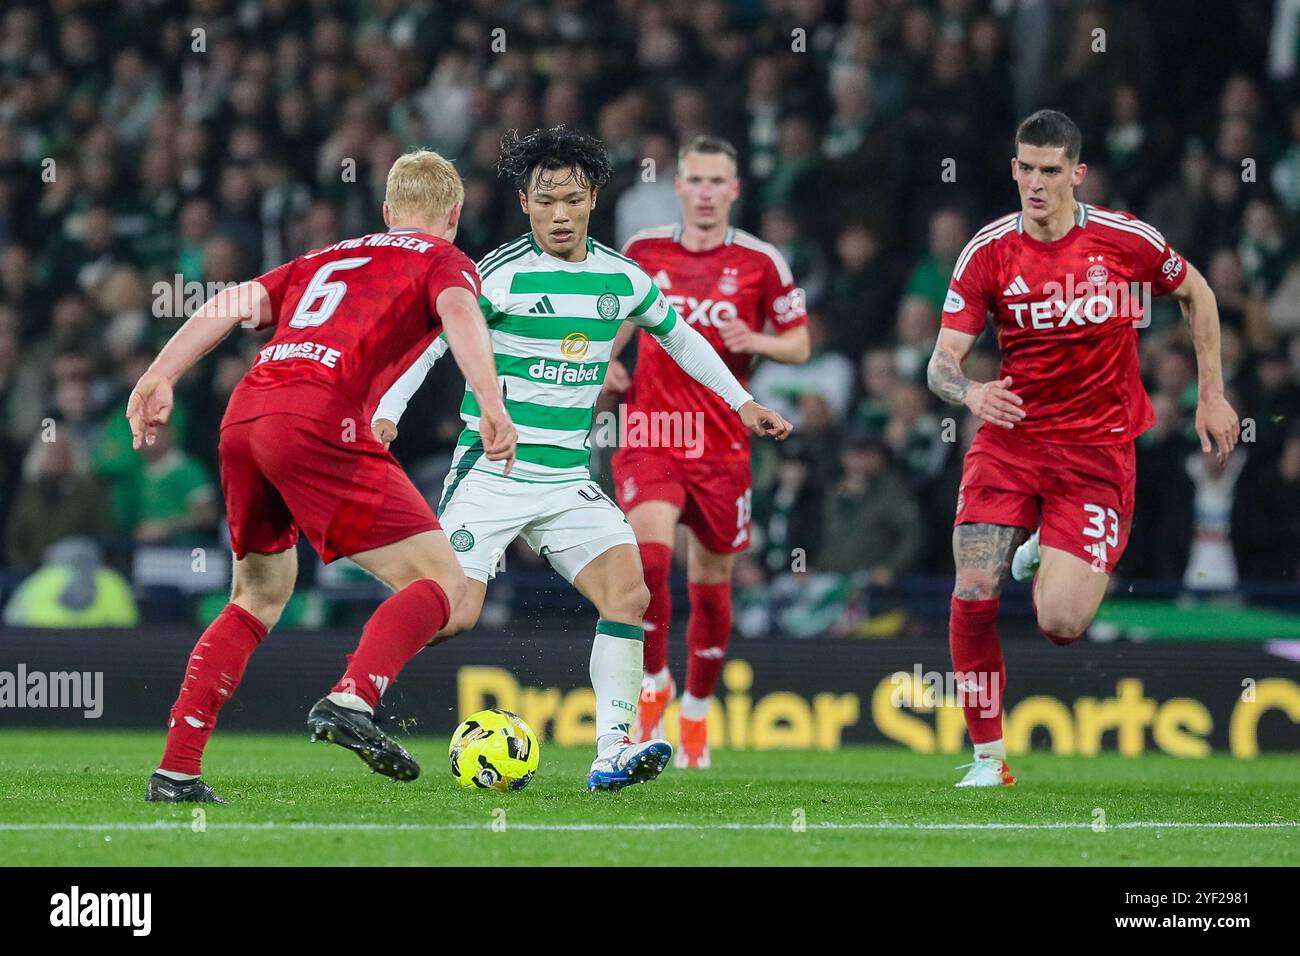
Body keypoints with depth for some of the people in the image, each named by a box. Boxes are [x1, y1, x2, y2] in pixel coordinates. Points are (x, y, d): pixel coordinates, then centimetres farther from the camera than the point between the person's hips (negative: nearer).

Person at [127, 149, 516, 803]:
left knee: (259, 599, 24)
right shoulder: (443, 260, 16)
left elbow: (235, 303, 19)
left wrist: (160, 377, 14)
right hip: (319, 422, -6)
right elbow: (458, 310, -7)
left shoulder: (325, 258, 31)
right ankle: (350, 700, -26)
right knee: (442, 583, -1)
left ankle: (176, 770, 17)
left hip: (242, 417, 6)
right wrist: (491, 404, -20)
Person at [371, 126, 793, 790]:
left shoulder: (621, 279, 6)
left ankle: (611, 753, -15)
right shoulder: (502, 274, -11)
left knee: (628, 592, -15)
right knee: (454, 615, -15)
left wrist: (742, 402, 29)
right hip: (490, 475, -5)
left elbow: (678, 336, 25)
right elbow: (425, 340, -11)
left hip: (567, 479, 5)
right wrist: (387, 413, -26)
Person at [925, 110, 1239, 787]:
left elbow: (1196, 294, 13)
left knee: (1060, 626, -14)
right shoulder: (988, 251, -5)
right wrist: (969, 391, -30)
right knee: (973, 594, -15)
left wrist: (1211, 394, 12)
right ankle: (988, 758, 1)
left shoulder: (1125, 239, -6)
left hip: (1097, 452, -1)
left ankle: (1048, 560, 25)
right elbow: (942, 363, -7)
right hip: (1009, 440, 2)